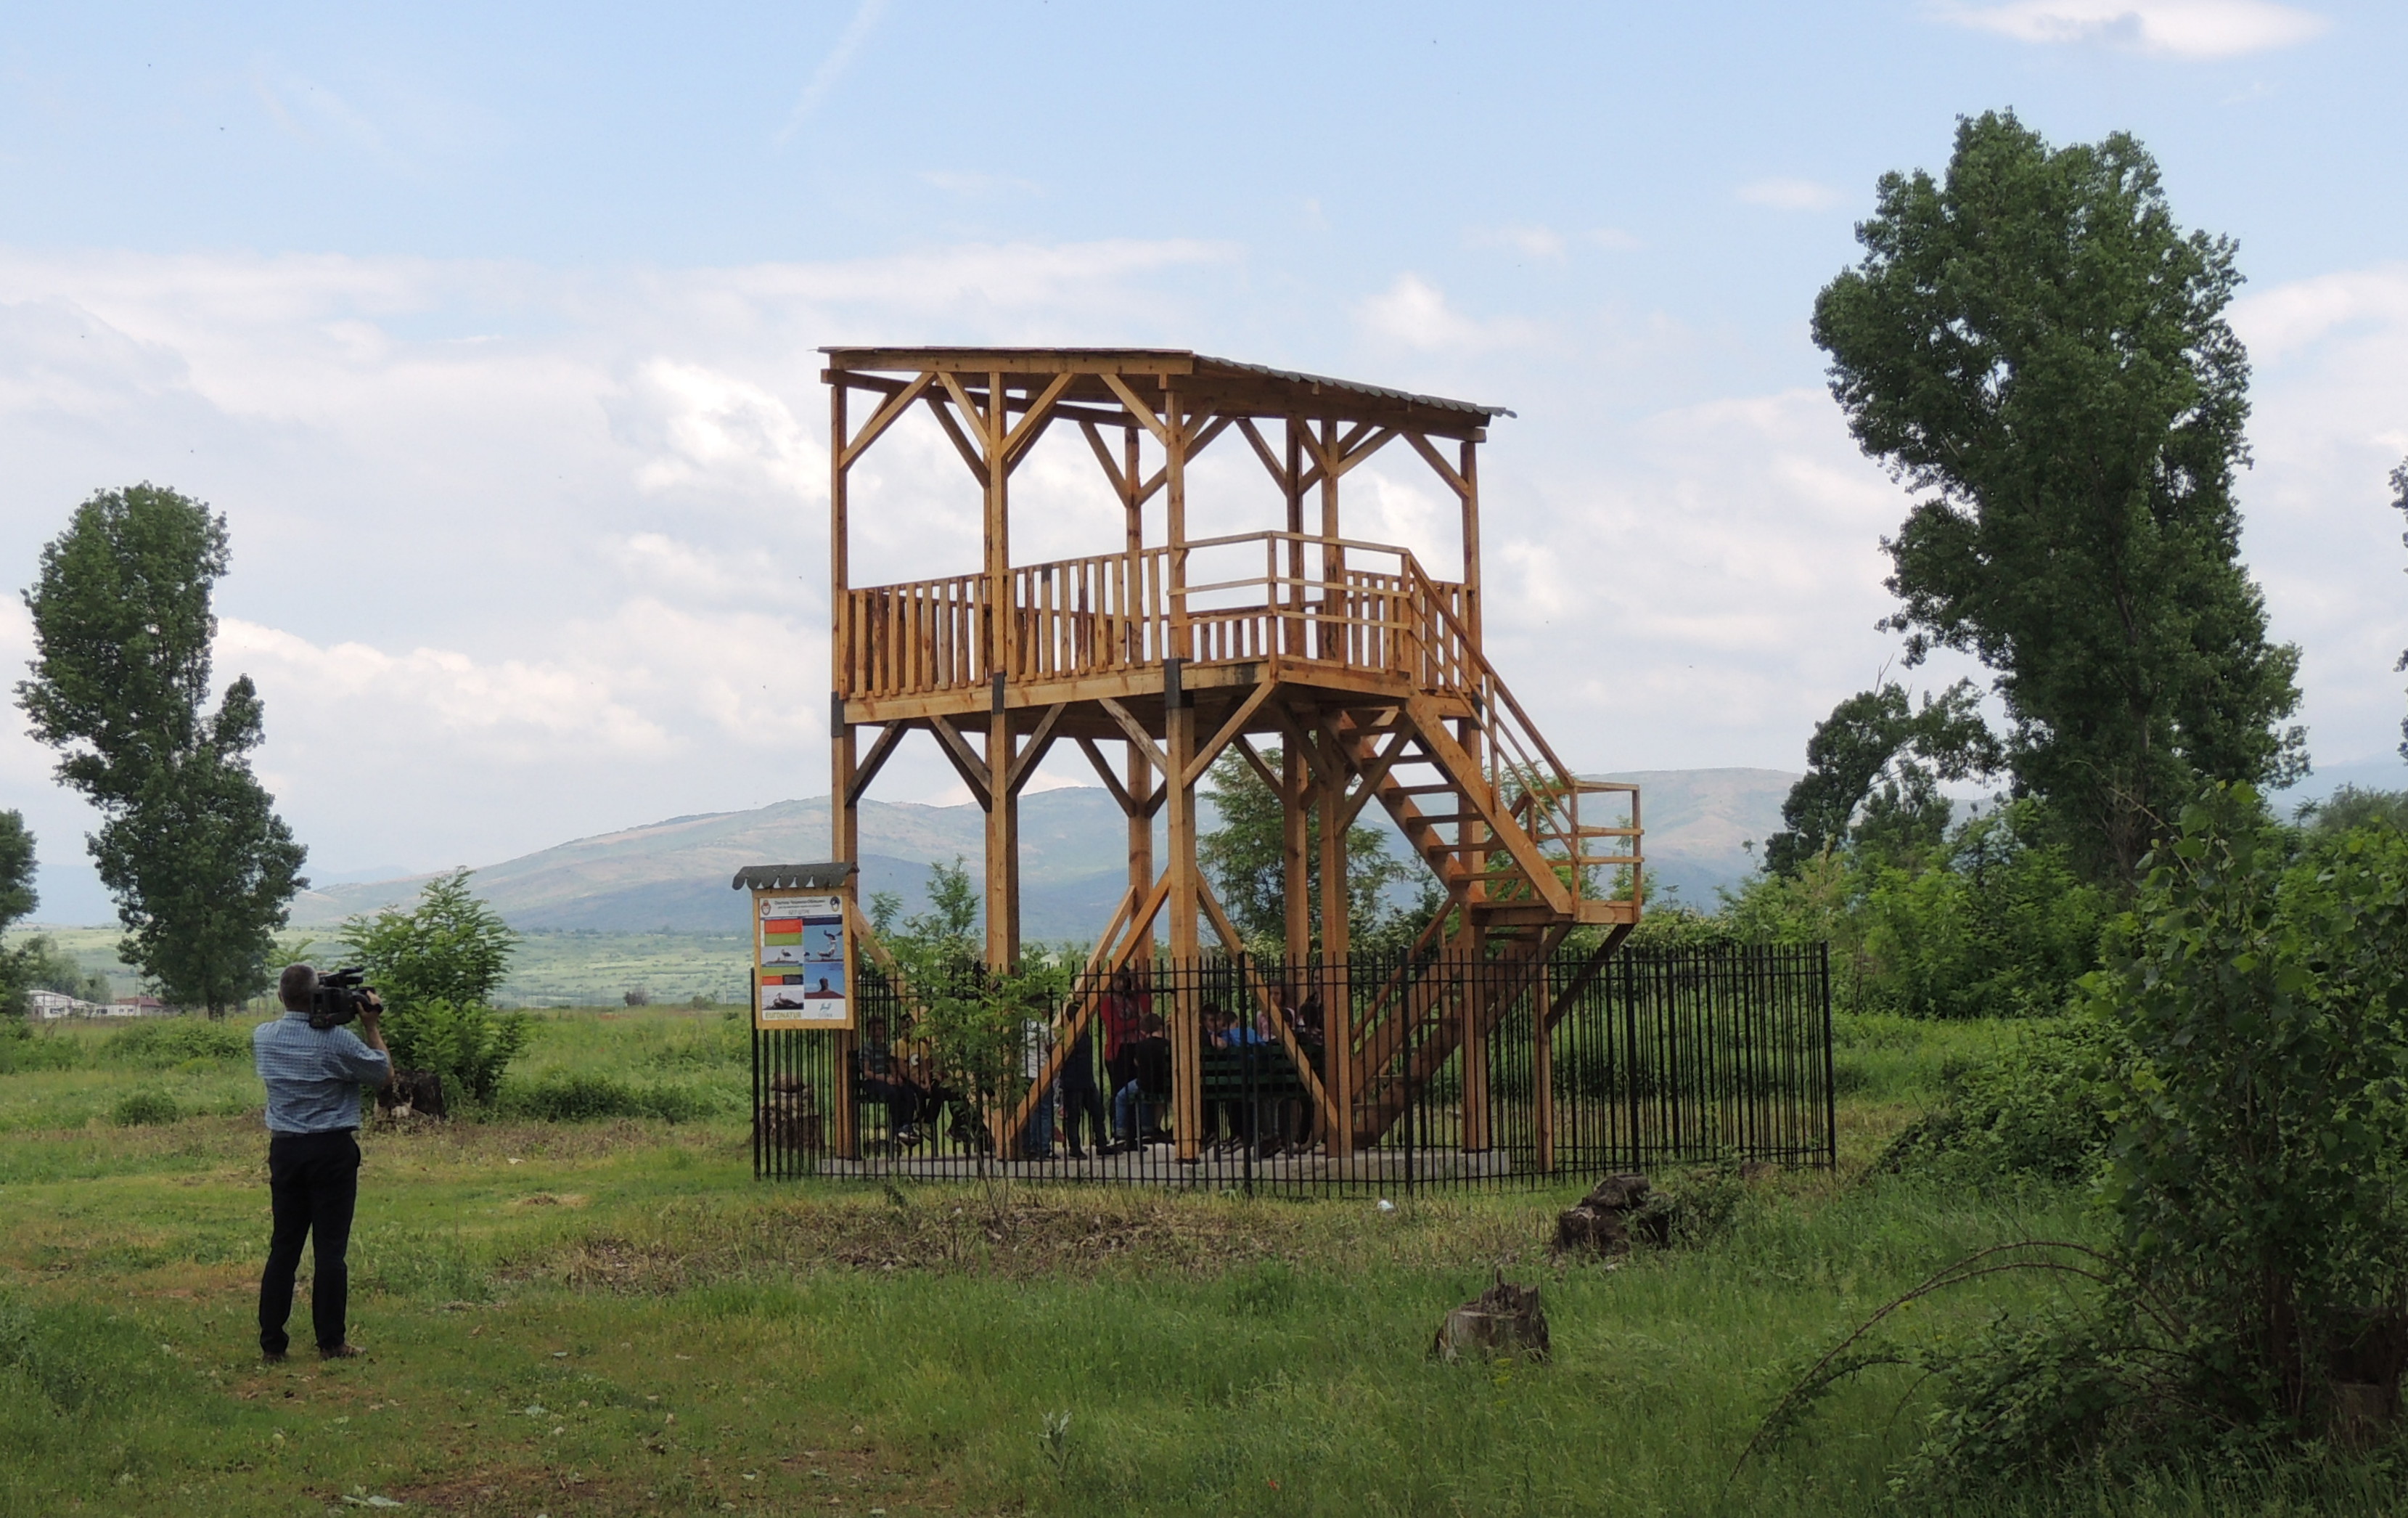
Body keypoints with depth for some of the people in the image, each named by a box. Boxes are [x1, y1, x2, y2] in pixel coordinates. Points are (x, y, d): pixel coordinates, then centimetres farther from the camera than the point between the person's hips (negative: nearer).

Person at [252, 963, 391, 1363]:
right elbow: (384, 1072, -2)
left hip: (284, 1148, 4)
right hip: (332, 1150, -4)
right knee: (330, 1248, 0)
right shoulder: (337, 1040, -14)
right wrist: (371, 1025, 7)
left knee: (283, 1246, 9)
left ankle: (272, 1343, 10)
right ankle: (331, 1343, 2)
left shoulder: (263, 1037, 0)